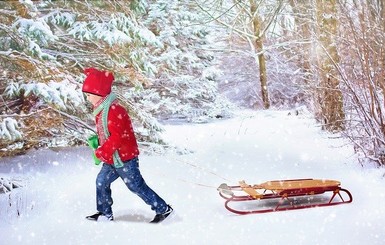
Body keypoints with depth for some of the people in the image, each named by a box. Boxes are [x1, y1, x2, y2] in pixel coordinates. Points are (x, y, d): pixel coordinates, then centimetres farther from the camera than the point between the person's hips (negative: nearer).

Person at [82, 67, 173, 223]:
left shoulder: (114, 110, -24)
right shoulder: (102, 110, 9)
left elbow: (117, 136, -28)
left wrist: (101, 152, -21)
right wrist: (98, 145, 10)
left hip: (124, 159, -10)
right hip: (112, 160, 10)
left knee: (137, 186, 0)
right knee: (101, 181, 12)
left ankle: (163, 209, 13)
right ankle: (105, 213, 25)